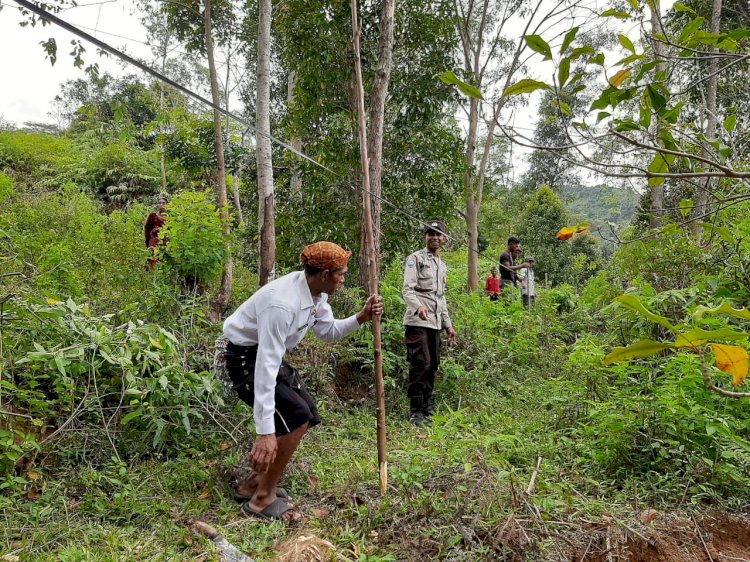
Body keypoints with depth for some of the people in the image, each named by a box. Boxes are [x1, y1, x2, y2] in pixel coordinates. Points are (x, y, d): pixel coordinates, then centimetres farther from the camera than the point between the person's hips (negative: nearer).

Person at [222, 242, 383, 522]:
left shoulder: (315, 293, -6)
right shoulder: (283, 303, -34)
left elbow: (329, 331, 10)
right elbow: (266, 366, -37)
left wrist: (361, 318, -9)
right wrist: (265, 432, -38)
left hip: (269, 355, 10)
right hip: (246, 359, -10)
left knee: (308, 413, 11)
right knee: (296, 416, -20)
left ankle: (254, 482, 23)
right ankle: (262, 499, -4)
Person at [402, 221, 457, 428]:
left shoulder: (442, 266, 23)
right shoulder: (416, 259, -2)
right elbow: (407, 290, -13)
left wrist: (448, 325, 23)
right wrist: (419, 307, -32)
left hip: (435, 324, 8)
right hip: (417, 321, -8)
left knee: (433, 365, 11)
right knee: (421, 364, -11)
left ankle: (427, 406, 24)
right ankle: (415, 412, -3)